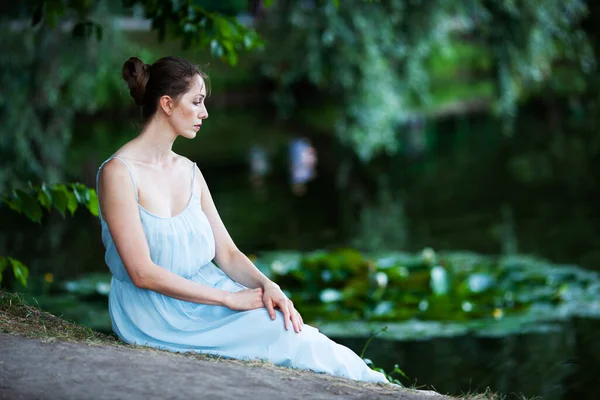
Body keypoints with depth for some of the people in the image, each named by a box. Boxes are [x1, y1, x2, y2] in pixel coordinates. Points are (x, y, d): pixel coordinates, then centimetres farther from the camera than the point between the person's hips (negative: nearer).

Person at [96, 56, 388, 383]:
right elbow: (143, 273, -18)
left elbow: (226, 252, 9)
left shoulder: (189, 172, 11)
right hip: (155, 315, -6)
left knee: (292, 329, -20)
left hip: (206, 297, 7)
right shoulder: (118, 172, -12)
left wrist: (267, 286, -12)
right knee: (285, 337, -23)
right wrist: (231, 298, -19)